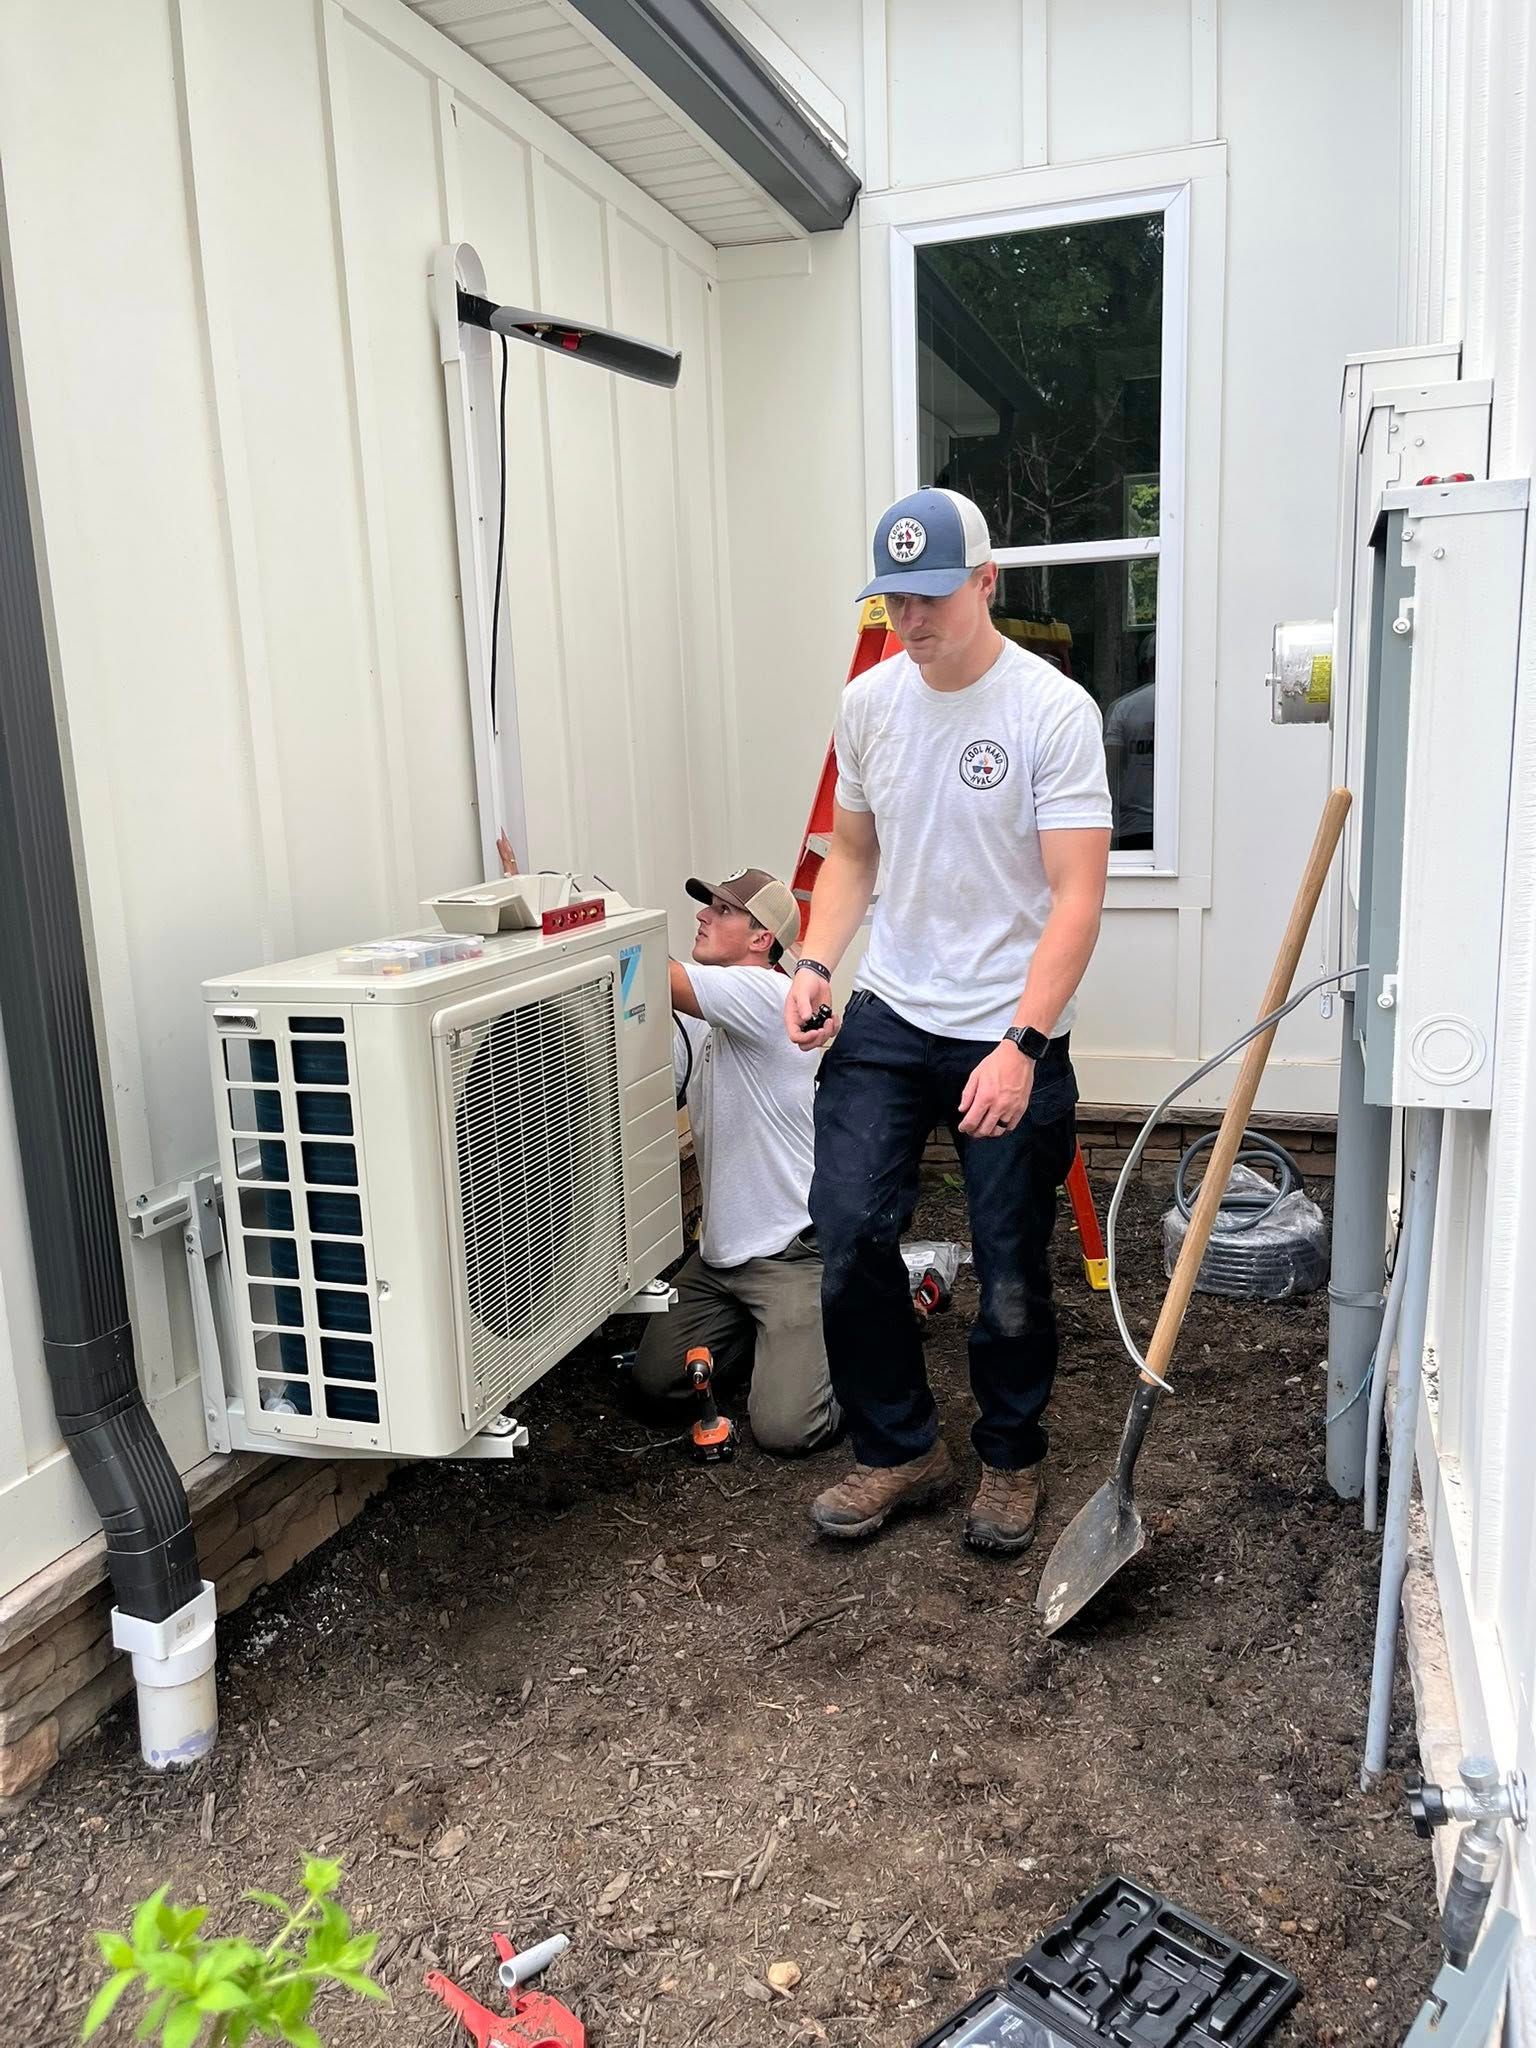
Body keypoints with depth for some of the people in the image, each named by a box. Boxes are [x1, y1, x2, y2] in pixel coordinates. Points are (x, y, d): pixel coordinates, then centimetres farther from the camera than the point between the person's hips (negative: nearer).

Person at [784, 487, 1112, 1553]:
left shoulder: (1054, 710, -12)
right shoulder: (869, 701, 4)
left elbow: (1077, 896, -16)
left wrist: (1021, 1045, -26)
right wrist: (816, 964, -2)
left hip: (1009, 1036, -4)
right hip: (887, 1019, 4)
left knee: (1012, 1275, 6)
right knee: (851, 1235, -3)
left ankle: (1012, 1462, 31)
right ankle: (901, 1449, 20)